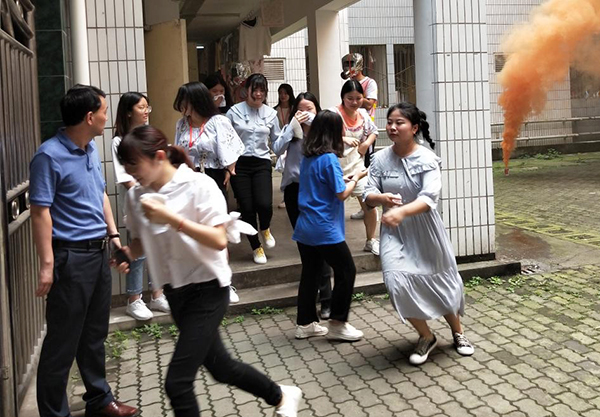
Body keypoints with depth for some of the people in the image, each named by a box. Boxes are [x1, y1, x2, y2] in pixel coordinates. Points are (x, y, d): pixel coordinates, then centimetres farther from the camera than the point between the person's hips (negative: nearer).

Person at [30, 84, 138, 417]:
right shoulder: (50, 156, -15)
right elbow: (41, 212, -17)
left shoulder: (92, 148, 9)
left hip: (99, 252, 8)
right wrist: (47, 264, -20)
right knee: (63, 341, 2)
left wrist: (114, 236, 14)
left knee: (95, 335, 19)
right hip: (71, 256, -8)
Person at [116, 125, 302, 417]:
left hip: (207, 289, -7)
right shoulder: (137, 196, 0)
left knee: (177, 382, -10)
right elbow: (142, 242, 11)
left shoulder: (199, 185, -17)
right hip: (176, 292, 7)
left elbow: (219, 240, -23)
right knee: (220, 367, 20)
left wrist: (171, 219, -31)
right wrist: (126, 253, -11)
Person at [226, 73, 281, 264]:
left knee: (264, 204, -18)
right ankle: (256, 247, 22)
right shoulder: (234, 111, 0)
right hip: (240, 164, -1)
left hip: (262, 164, 1)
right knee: (247, 208, 0)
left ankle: (265, 229, 19)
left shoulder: (270, 113, 7)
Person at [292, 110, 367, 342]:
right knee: (346, 271, 5)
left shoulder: (308, 157, 8)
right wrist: (355, 178, 2)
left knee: (310, 273, 15)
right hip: (325, 230, -8)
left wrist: (345, 178, 13)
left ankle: (305, 324, 22)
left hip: (305, 228, 8)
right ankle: (337, 324, 10)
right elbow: (342, 194, -13)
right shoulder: (330, 158, -15)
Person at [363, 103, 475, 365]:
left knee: (440, 282, 11)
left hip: (425, 230, -1)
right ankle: (426, 337, 10)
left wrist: (402, 211, -44)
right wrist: (381, 198, -29)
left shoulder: (427, 159, -13)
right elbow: (368, 196, -4)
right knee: (398, 284, -16)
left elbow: (429, 197, -25)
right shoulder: (380, 159, -4)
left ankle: (458, 333, 40)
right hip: (395, 232, 2)